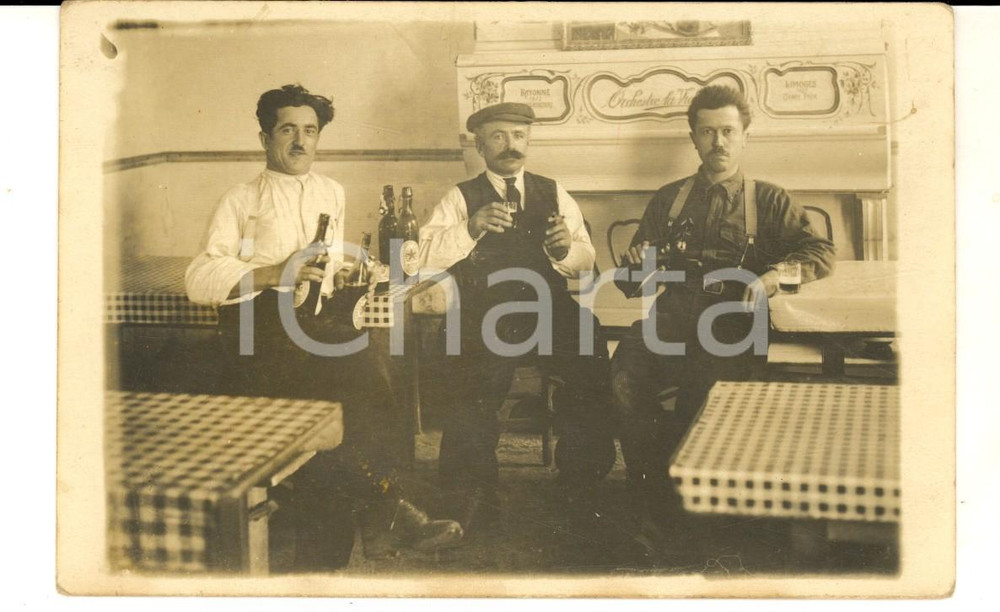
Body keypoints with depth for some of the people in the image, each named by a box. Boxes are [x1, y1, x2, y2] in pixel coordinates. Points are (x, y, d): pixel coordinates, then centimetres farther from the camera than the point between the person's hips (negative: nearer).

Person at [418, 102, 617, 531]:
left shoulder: (553, 194, 22)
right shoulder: (460, 198, 15)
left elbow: (585, 261, 15)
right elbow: (425, 256, 0)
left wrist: (566, 248, -9)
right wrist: (470, 228, -17)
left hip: (548, 304, 2)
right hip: (484, 311, -2)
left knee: (589, 346, -29)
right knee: (479, 372, -33)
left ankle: (585, 478, -12)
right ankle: (473, 493, -14)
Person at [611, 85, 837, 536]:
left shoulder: (768, 200, 19)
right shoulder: (669, 200, 24)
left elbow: (821, 253, 6)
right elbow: (631, 284, 24)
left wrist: (770, 280, -13)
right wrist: (638, 266, -2)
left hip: (733, 329, -2)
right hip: (671, 320, 2)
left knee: (705, 380, -36)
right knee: (625, 376, -31)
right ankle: (653, 499, -15)